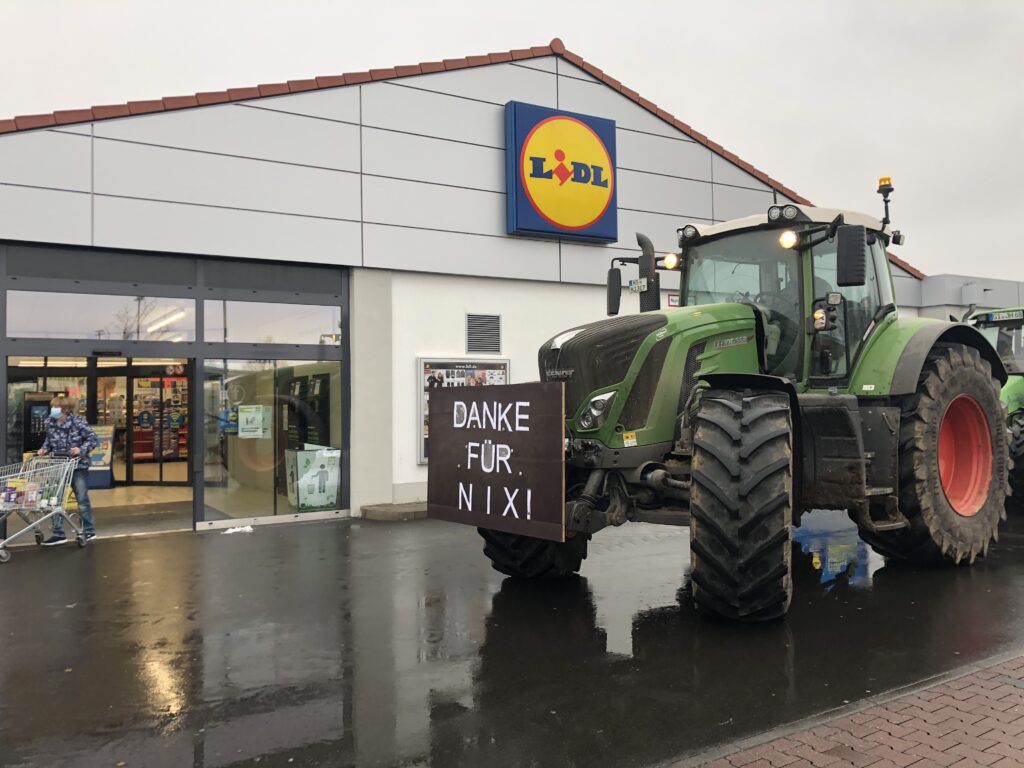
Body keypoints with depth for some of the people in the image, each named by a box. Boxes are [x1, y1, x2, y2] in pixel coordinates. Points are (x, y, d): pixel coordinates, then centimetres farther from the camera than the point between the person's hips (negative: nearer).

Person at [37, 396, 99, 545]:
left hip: (78, 466, -5)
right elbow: (49, 440, 13)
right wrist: (44, 449, -6)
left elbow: (93, 439, -14)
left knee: (82, 500, 5)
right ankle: (58, 534, 12)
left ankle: (89, 531, 19)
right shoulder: (49, 423, -1)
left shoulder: (78, 422, -15)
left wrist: (81, 450, -29)